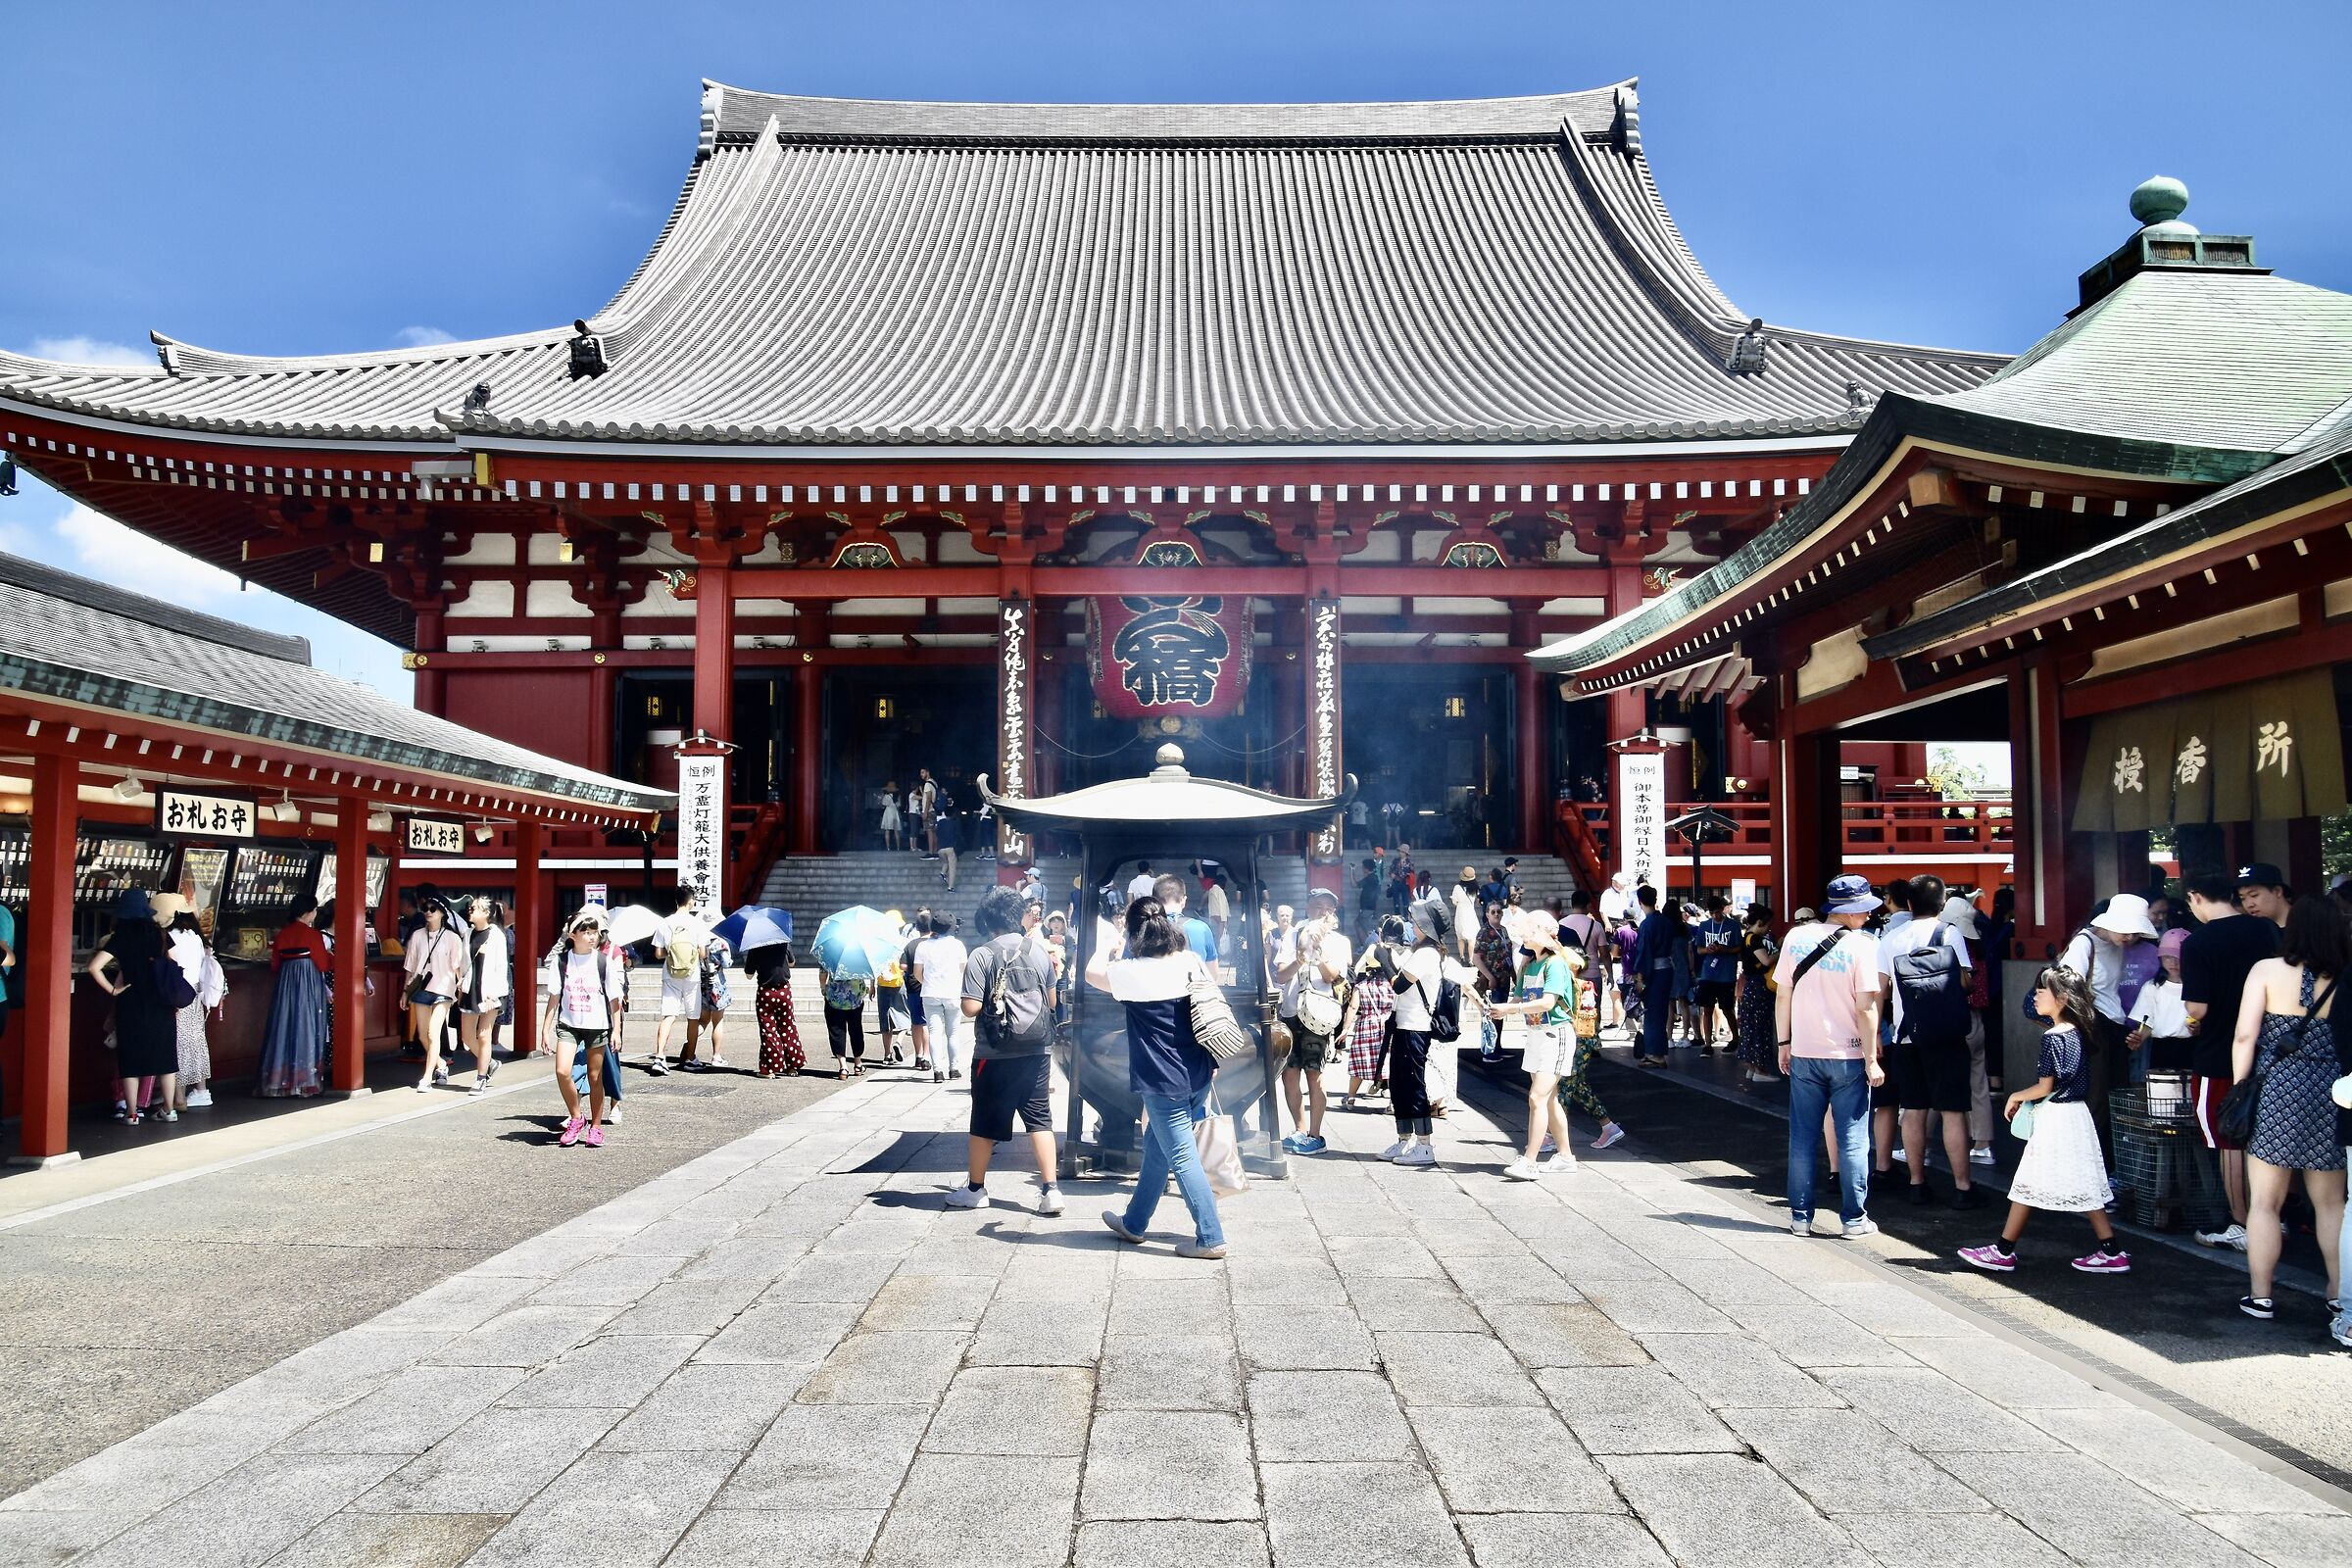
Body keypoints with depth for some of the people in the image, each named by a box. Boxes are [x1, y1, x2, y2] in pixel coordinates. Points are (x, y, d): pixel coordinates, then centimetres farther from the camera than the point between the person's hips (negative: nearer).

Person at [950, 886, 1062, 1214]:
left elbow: (971, 1008, -15)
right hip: (1036, 1051, 4)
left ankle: (975, 1189, 22)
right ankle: (1050, 1190, 1)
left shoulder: (982, 955, -11)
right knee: (1040, 1119, 7)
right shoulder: (1037, 953, 2)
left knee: (984, 1124, 9)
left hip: (995, 1055, -3)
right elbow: (1052, 1001, 11)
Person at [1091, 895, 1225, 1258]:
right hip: (1198, 1074, 8)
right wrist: (1213, 1061, 20)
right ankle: (1134, 1223, 35)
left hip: (1165, 1081, -7)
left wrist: (1106, 945, 21)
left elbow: (1092, 974, 2)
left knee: (1182, 1157, 1)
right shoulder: (1192, 961, 0)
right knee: (1156, 1147, 21)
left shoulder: (1135, 972, -17)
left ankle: (1211, 1238, 4)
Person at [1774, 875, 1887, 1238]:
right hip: (1847, 1055, -3)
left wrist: (1784, 1043, 14)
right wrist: (1871, 1059, -7)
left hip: (1803, 1054, 3)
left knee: (1803, 1138, 9)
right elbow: (1866, 1007, -13)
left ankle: (1801, 1217, 13)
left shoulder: (1795, 938, 1)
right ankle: (1854, 1218, 10)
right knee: (1853, 1139, 6)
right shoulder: (1861, 944, -11)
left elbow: (1782, 995, 5)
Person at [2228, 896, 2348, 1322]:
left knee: (2264, 1201, 6)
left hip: (2277, 1093, -2)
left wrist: (2240, 1088, 1)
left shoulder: (2267, 970, -6)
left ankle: (2260, 1296, 9)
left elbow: (2245, 1037, -7)